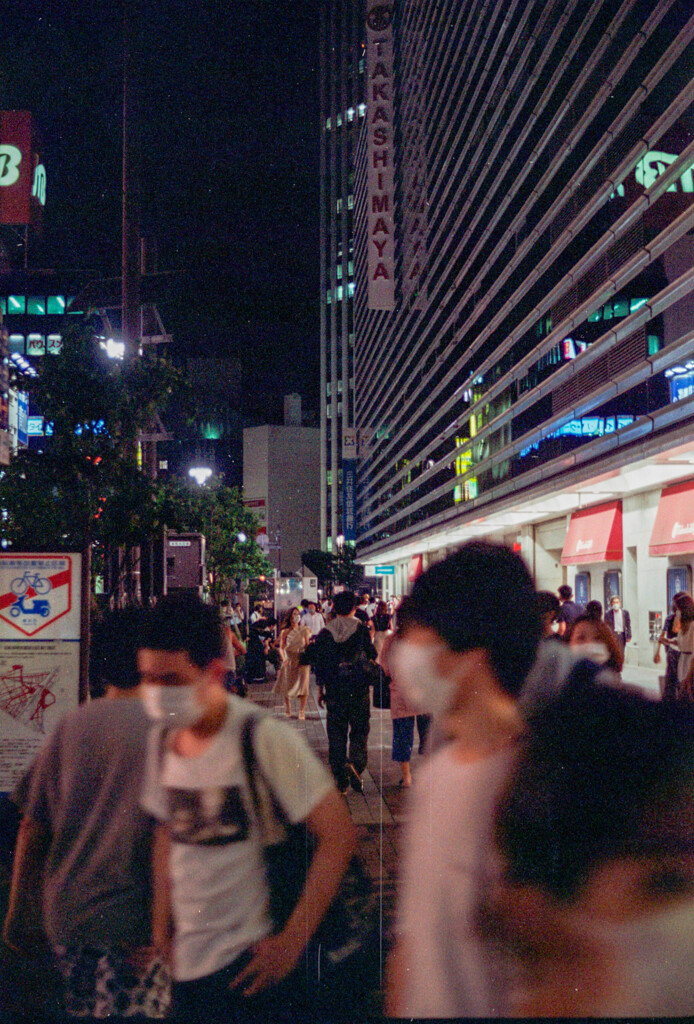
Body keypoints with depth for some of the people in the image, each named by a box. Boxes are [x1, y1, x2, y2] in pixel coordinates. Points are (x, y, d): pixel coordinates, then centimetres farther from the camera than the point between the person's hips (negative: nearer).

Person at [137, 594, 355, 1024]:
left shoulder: (264, 737, -17)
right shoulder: (163, 737, 3)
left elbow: (339, 835, -16)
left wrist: (292, 941, -15)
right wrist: (162, 926, 13)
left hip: (251, 963, -6)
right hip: (188, 962, 6)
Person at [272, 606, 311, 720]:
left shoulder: (304, 630, 4)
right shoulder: (285, 632, 1)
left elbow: (307, 645, 5)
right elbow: (281, 648, -2)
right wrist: (284, 658, -18)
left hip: (302, 661, 0)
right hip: (289, 661, 0)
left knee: (302, 685, -9)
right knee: (287, 685, 6)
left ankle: (302, 712, -4)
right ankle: (288, 709, 27)